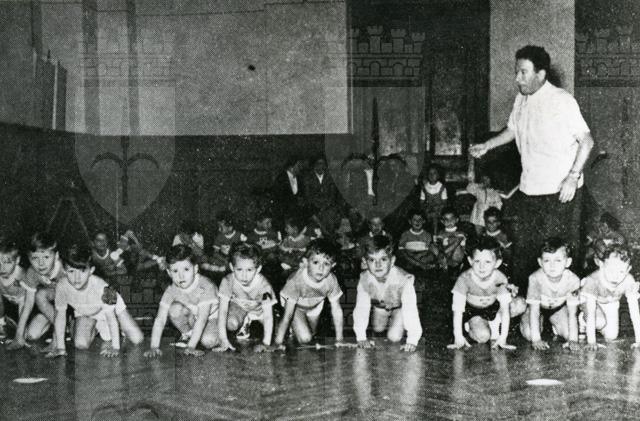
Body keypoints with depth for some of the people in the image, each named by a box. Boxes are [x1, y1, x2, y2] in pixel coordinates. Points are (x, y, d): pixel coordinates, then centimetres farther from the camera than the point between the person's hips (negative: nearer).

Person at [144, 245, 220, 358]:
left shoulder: (205, 287, -34)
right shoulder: (172, 290, -21)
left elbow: (202, 319, -38)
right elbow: (160, 319, -24)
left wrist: (191, 347, -43)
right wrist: (154, 347, -34)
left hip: (212, 316, -5)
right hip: (192, 316, 5)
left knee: (208, 341, -32)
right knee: (174, 309, -24)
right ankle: (187, 334, 2)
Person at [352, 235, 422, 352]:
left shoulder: (404, 279, -44)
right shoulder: (364, 279, -33)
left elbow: (411, 309, -44)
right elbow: (361, 308, -28)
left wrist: (412, 341, -48)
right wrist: (361, 338, -32)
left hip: (399, 307, -3)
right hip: (379, 306, 3)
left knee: (394, 337, -9)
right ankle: (387, 321, 42)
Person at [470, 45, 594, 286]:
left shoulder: (562, 101, -13)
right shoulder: (521, 100, 8)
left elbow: (587, 140, -13)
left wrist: (573, 178, -20)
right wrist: (486, 146, 14)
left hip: (560, 192, -7)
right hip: (528, 189, 7)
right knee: (523, 248, 11)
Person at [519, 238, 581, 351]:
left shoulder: (573, 280, -31)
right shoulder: (536, 278, -35)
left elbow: (572, 313, -24)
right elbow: (534, 310, -29)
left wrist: (573, 340, -30)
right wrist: (536, 339, -33)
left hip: (559, 308, 1)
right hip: (539, 308, -1)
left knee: (568, 332, -20)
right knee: (528, 333, -21)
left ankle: (555, 328, 16)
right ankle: (540, 325, 15)